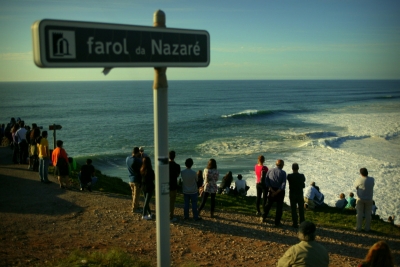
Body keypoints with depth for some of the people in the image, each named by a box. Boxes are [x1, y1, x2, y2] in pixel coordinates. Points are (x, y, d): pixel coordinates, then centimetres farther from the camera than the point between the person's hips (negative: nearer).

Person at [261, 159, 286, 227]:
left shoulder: (270, 171, -4)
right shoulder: (283, 173, -13)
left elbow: (266, 181, -9)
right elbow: (283, 184, -20)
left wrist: (272, 190, -11)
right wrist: (277, 192, -16)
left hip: (271, 190, 3)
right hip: (280, 191, -3)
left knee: (268, 204, 21)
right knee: (279, 207, 8)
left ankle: (263, 218, 29)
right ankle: (277, 222, 11)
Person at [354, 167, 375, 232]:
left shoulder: (359, 179, -16)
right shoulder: (372, 179, -8)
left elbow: (355, 186, 3)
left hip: (360, 199, -2)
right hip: (369, 199, 2)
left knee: (360, 213, 6)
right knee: (368, 214, 10)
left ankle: (358, 227, 10)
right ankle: (367, 228, 14)